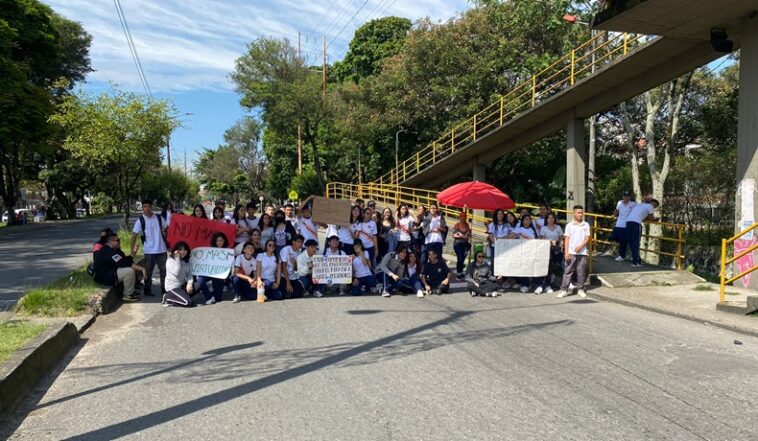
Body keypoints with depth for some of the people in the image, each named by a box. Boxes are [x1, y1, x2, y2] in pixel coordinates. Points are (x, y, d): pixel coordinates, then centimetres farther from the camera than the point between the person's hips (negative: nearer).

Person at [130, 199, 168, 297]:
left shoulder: (159, 218, 1)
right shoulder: (140, 220, -6)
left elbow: (167, 227, 15)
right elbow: (134, 235, -7)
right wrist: (132, 249, -11)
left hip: (161, 249, 3)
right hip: (149, 251, -3)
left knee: (163, 270, 10)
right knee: (148, 271, 7)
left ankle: (164, 289, 20)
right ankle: (147, 290, 18)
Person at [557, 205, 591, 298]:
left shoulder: (586, 225, 7)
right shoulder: (569, 225, 3)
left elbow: (587, 238, 3)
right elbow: (567, 239, 0)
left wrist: (580, 246, -13)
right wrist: (566, 252, -7)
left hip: (582, 252, 2)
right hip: (571, 252, -2)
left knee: (581, 271, 6)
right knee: (568, 271, -1)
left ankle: (580, 289, 17)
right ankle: (564, 290, 0)